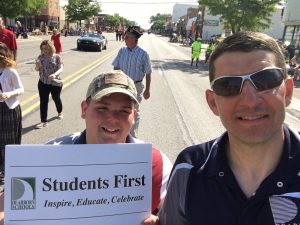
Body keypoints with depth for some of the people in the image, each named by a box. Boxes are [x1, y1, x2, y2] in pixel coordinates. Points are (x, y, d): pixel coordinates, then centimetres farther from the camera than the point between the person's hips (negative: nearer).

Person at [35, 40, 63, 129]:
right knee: (43, 102, 1)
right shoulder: (40, 57, 0)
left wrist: (55, 74, -37)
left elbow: (61, 68, -18)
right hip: (43, 83, 2)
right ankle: (43, 121, 7)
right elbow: (37, 69, 4)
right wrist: (37, 66, -20)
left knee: (56, 98, 17)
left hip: (55, 83, -2)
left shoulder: (57, 57, -9)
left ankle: (60, 112, 46)